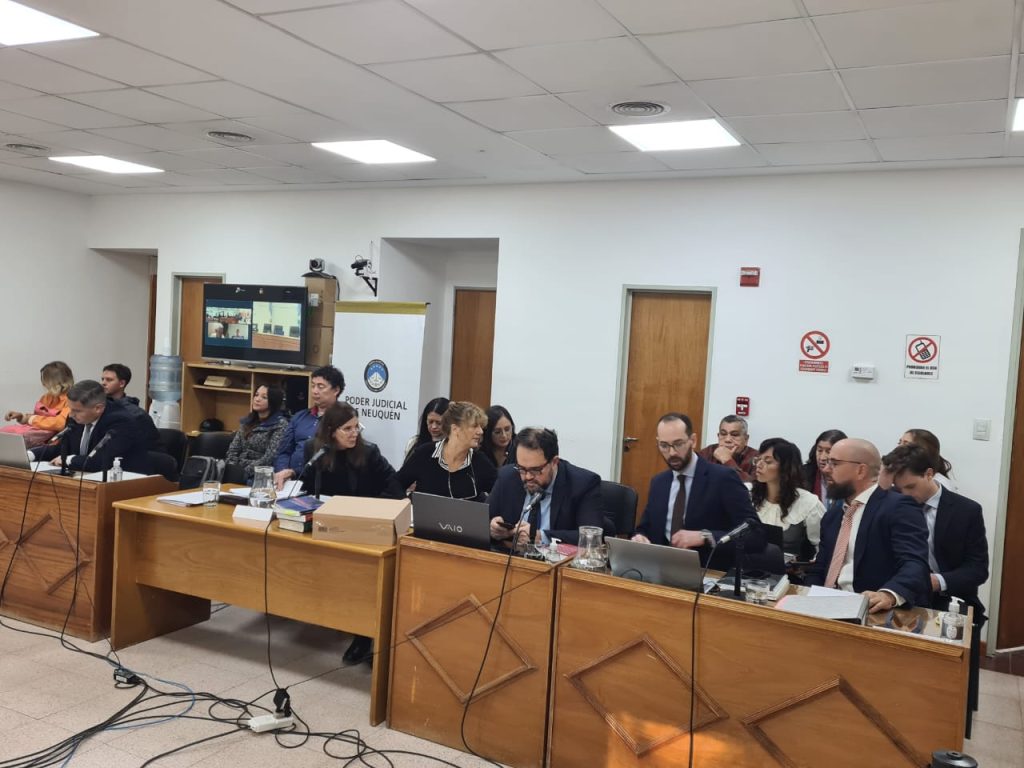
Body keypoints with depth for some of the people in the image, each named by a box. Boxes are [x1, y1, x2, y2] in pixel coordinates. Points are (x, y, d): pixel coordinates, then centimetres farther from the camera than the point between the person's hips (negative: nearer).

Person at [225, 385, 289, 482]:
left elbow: (269, 458, -13)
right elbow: (234, 449, 13)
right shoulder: (247, 421, 16)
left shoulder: (280, 425, -5)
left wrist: (245, 472, -17)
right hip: (238, 471, 6)